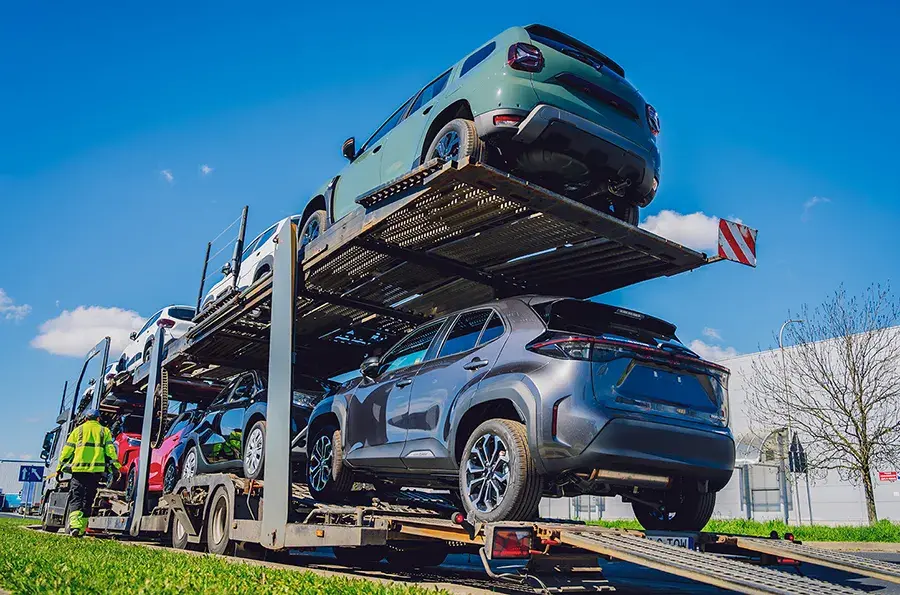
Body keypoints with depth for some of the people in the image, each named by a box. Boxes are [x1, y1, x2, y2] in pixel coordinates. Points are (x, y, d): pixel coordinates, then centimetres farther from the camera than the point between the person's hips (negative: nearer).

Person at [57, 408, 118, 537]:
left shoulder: (78, 430, 11)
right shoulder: (104, 431, 12)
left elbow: (67, 450, 10)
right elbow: (110, 450, 3)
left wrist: (60, 467, 18)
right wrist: (115, 465, 3)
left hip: (79, 469, -1)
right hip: (96, 471, 1)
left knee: (76, 499, 0)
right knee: (88, 500, 9)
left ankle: (74, 525, -20)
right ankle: (81, 529, 9)